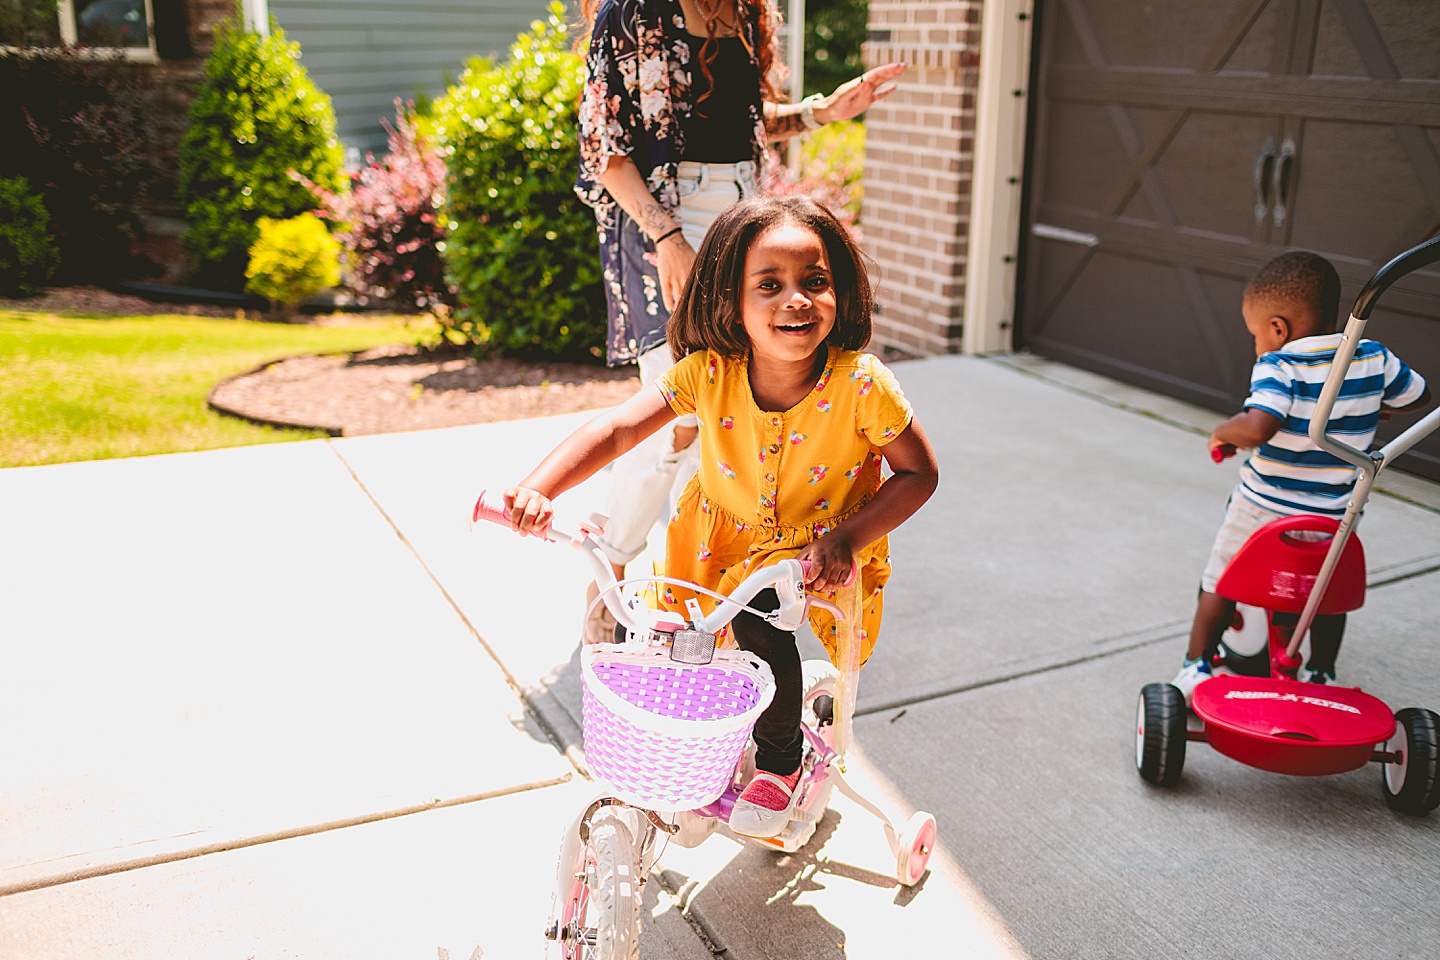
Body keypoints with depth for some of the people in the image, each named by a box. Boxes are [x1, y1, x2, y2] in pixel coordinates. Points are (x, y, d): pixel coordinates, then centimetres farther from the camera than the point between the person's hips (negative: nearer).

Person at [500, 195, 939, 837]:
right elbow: (618, 428, -22)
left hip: (815, 551, -3)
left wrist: (847, 537, -24)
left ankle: (779, 763, 2)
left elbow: (920, 473, -12)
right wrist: (536, 490, -35)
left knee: (759, 624, -28)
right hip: (721, 537, 4)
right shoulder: (709, 372, -18)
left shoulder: (861, 385, -24)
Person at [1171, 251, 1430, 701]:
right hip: (1333, 515, 4)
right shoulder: (1374, 359, -3)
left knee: (1221, 584, 14)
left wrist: (1221, 433, -15)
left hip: (1264, 508, -4)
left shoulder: (1278, 367, -18)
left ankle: (1196, 666, 21)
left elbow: (1257, 427, -34)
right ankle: (1320, 674, 37)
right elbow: (1418, 394, 15)